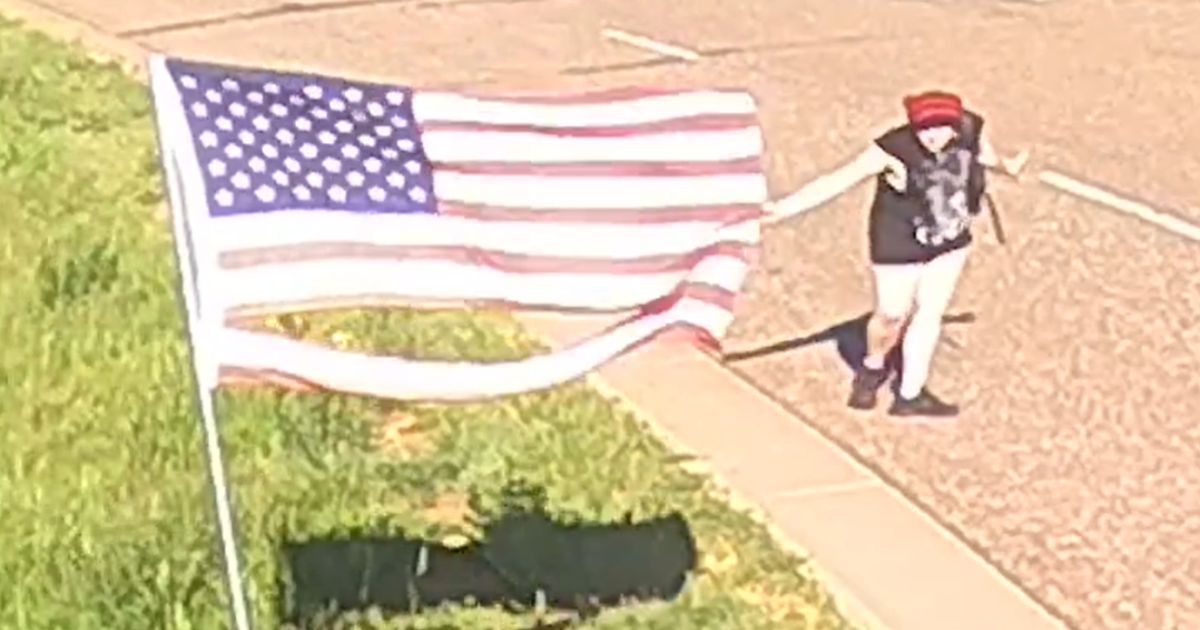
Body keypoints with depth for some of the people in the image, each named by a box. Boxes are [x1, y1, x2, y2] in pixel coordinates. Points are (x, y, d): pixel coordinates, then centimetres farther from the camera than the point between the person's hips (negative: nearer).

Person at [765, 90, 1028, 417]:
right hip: (901, 244, -5)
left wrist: (1005, 165, 28)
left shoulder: (971, 128, -20)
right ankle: (873, 366, 44)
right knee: (892, 315, 9)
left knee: (930, 314, 15)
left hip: (950, 241, 5)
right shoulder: (895, 148, -32)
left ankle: (911, 396, 33)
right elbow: (839, 179, -30)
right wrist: (786, 207, -37)